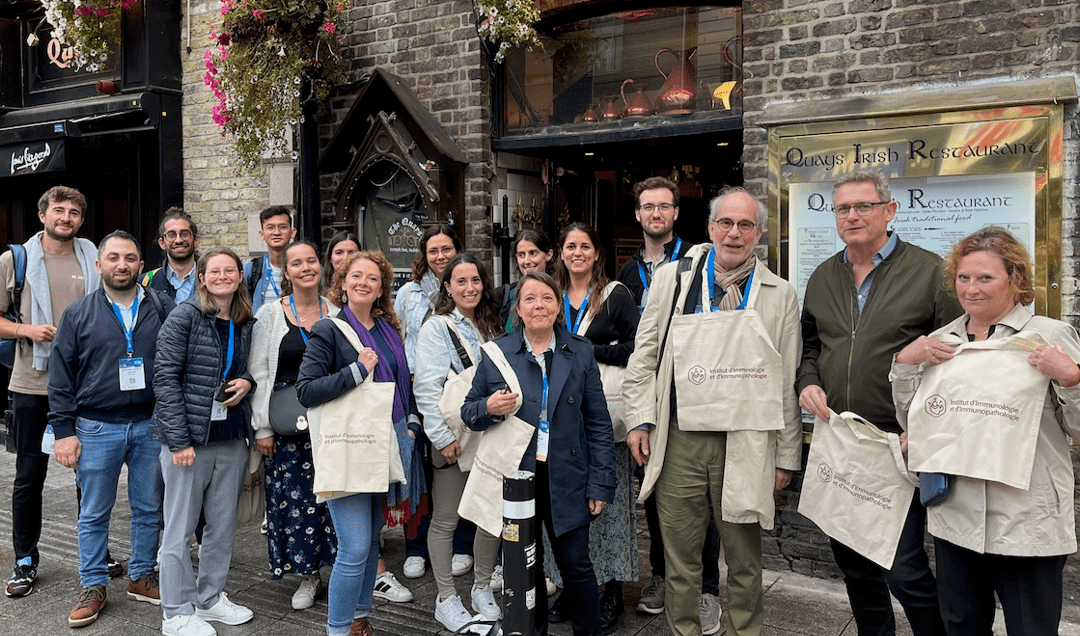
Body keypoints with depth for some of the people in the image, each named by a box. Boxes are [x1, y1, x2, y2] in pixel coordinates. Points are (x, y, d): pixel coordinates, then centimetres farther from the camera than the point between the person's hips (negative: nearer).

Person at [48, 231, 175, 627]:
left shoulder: (163, 309, 3)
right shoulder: (78, 314, 3)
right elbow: (61, 376, 2)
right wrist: (64, 431, -3)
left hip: (151, 426, 1)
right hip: (97, 428, 0)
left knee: (149, 508, 10)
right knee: (94, 513, 8)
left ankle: (142, 577, 26)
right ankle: (93, 587, 22)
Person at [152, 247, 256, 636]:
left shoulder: (245, 324, 9)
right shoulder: (184, 317, -8)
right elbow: (165, 377, -12)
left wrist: (247, 382, -2)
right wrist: (179, 440, -16)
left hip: (231, 436, 6)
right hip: (188, 436, -6)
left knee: (223, 524, 13)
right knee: (181, 528, 3)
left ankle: (210, 598, 30)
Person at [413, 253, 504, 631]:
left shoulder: (491, 327, 14)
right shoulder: (437, 327, -5)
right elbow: (426, 387, -13)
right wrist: (444, 437, -17)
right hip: (452, 440, -6)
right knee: (445, 519, 4)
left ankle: (482, 589, 27)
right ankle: (446, 600, 17)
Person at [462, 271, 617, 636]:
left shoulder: (580, 352, 3)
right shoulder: (496, 353, 3)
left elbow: (598, 424, 3)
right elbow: (469, 412, 9)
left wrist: (601, 484, -2)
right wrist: (489, 408, -15)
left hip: (566, 480, 0)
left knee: (576, 565, 5)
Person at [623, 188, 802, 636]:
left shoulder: (780, 294, 6)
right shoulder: (672, 279, 7)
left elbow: (788, 381, 6)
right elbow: (644, 355, 9)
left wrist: (786, 455, 5)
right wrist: (641, 421, 1)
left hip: (744, 445, 0)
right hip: (678, 440, 1)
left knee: (744, 560, 10)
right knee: (680, 558, 10)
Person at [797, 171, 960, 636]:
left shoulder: (929, 271, -5)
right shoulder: (822, 278, 11)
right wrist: (808, 383, 0)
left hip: (899, 445, -5)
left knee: (904, 570, -5)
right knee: (853, 563, 17)